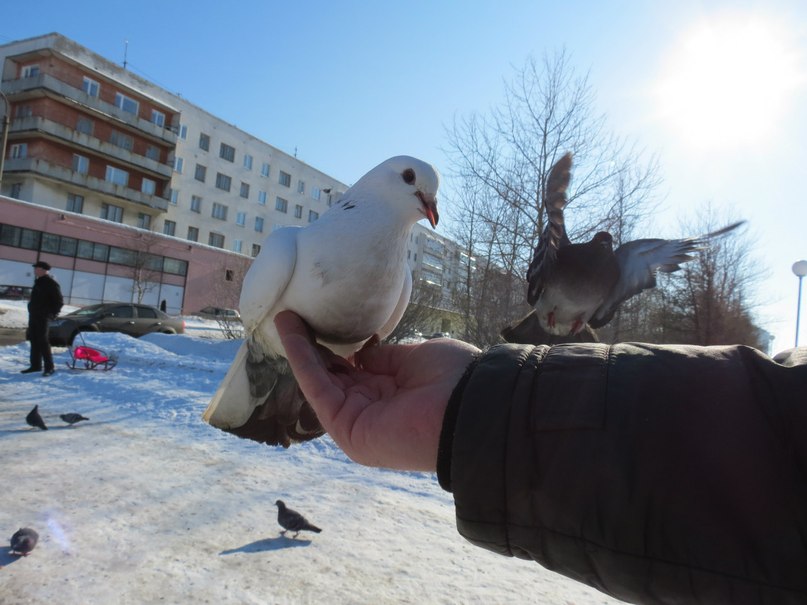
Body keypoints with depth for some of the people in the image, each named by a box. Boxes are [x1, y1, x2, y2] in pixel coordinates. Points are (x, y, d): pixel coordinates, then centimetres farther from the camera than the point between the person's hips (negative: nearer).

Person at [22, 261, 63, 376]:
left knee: (42, 341, -10)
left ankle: (49, 367, -7)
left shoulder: (51, 283, -12)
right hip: (33, 315, 9)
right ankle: (35, 365, 18)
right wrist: (32, 311, 17)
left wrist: (52, 313, -18)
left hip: (42, 316, -9)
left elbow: (59, 301, -15)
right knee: (34, 340, 11)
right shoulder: (38, 282, 15)